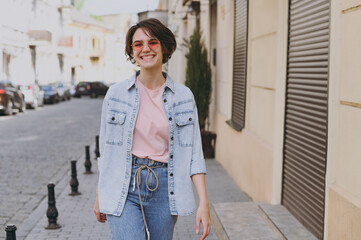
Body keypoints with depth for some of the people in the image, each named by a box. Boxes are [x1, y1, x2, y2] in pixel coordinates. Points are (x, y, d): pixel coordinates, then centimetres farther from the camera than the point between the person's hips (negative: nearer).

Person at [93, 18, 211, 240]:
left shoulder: (184, 96, 2)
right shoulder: (116, 94, 1)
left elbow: (194, 153, 1)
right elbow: (106, 149, 8)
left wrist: (204, 202, -5)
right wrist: (99, 196, 10)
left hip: (164, 188, 1)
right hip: (123, 188, -1)